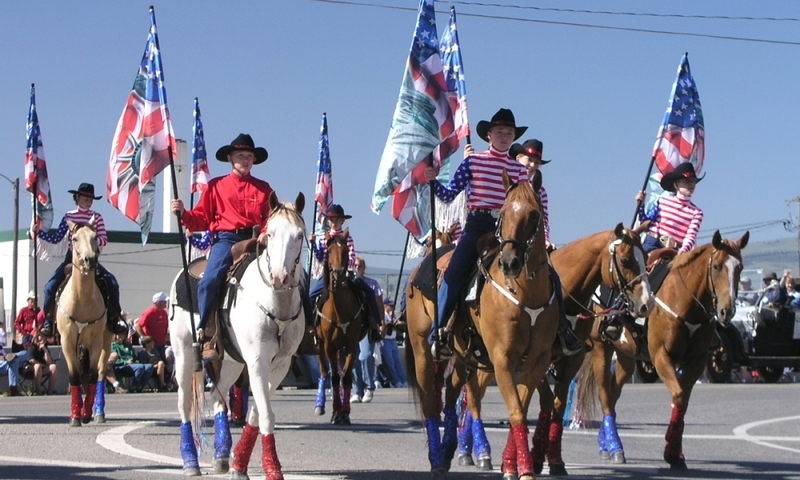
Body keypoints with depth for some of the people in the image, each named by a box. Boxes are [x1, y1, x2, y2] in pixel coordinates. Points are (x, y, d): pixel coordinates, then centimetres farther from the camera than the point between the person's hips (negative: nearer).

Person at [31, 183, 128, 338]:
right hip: (72, 258, 0)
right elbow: (56, 238, 5)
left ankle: (114, 319, -6)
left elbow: (104, 240, -3)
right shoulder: (69, 217, 4)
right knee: (51, 286, -18)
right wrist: (38, 231, -5)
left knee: (112, 283, -19)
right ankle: (48, 321, -6)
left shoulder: (97, 217, 3)